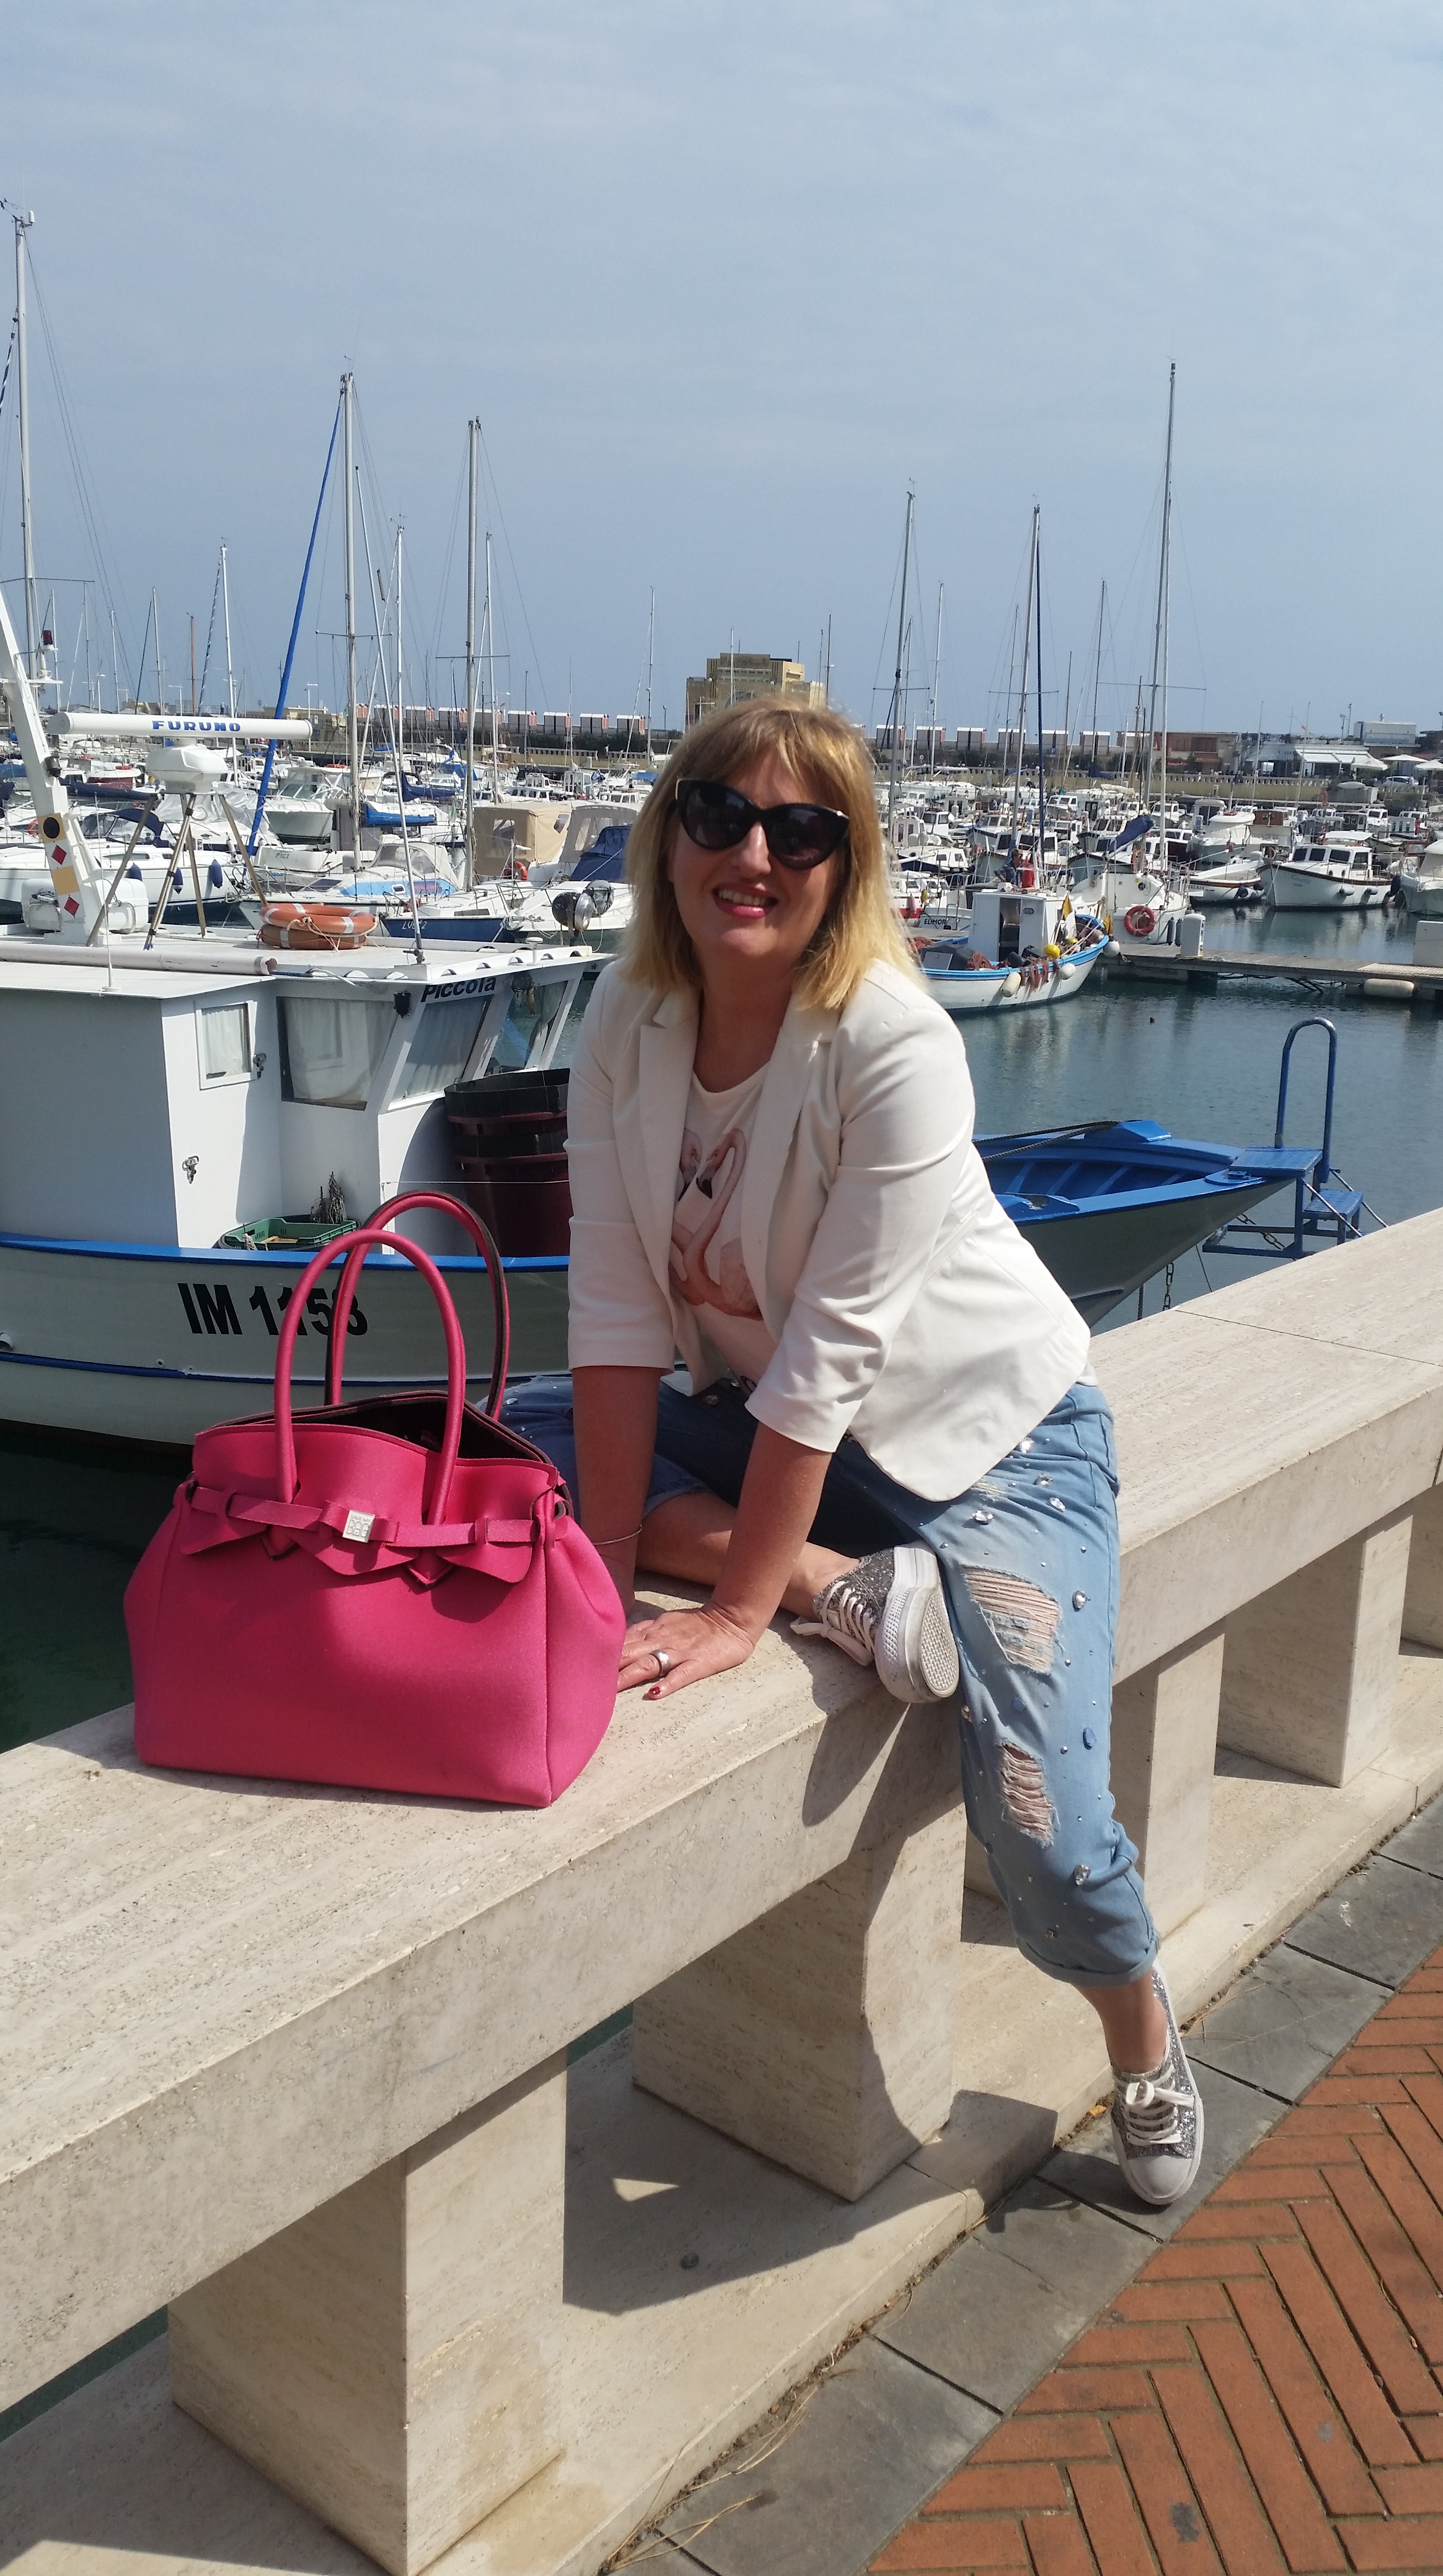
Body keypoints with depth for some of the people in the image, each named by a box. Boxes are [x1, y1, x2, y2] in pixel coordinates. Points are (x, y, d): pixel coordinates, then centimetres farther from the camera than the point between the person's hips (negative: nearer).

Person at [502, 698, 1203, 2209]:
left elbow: (833, 1350, -28)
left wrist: (735, 1612, -26)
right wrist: (612, 1573, -19)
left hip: (984, 1432, -5)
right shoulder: (627, 1023, -10)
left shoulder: (893, 1045, -26)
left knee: (1040, 1836, -17)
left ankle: (1144, 2041, 18)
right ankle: (848, 1588, -13)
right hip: (758, 1422, 6)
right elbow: (617, 1311, -14)